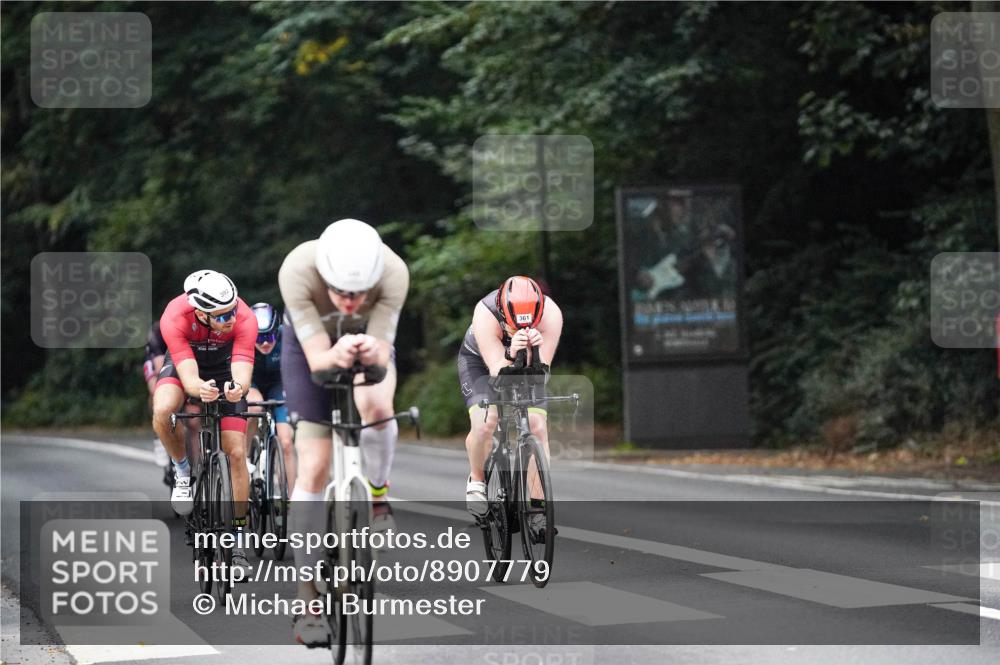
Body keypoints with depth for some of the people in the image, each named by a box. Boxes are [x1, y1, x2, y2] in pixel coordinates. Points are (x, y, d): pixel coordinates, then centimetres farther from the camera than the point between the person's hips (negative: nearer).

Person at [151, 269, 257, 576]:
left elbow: (243, 373, -40)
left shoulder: (244, 319, -35)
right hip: (184, 362, 0)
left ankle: (237, 540, 2)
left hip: (224, 367, 0)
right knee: (162, 412, -33)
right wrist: (200, 389, -63)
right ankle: (183, 471, -4)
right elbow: (188, 378, -41)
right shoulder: (174, 318, -37)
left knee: (236, 453, -9)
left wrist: (237, 387, -63)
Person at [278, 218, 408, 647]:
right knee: (314, 469, -8)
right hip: (312, 343, -1)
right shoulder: (297, 270, -39)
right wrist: (336, 356, -57)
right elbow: (316, 357, -35)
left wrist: (372, 352, -53)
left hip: (370, 341, 1)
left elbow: (383, 350, -31)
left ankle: (378, 496, -4)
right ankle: (308, 598, 2)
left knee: (376, 406, -34)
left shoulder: (393, 273, -36)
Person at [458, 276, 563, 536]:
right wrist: (510, 354, -58)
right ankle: (477, 480, 3)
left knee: (537, 426, -17)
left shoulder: (551, 314, -34)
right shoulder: (485, 314, -39)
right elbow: (498, 373, -38)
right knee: (484, 423, -25)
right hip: (481, 361, -2)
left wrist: (534, 350, -52)